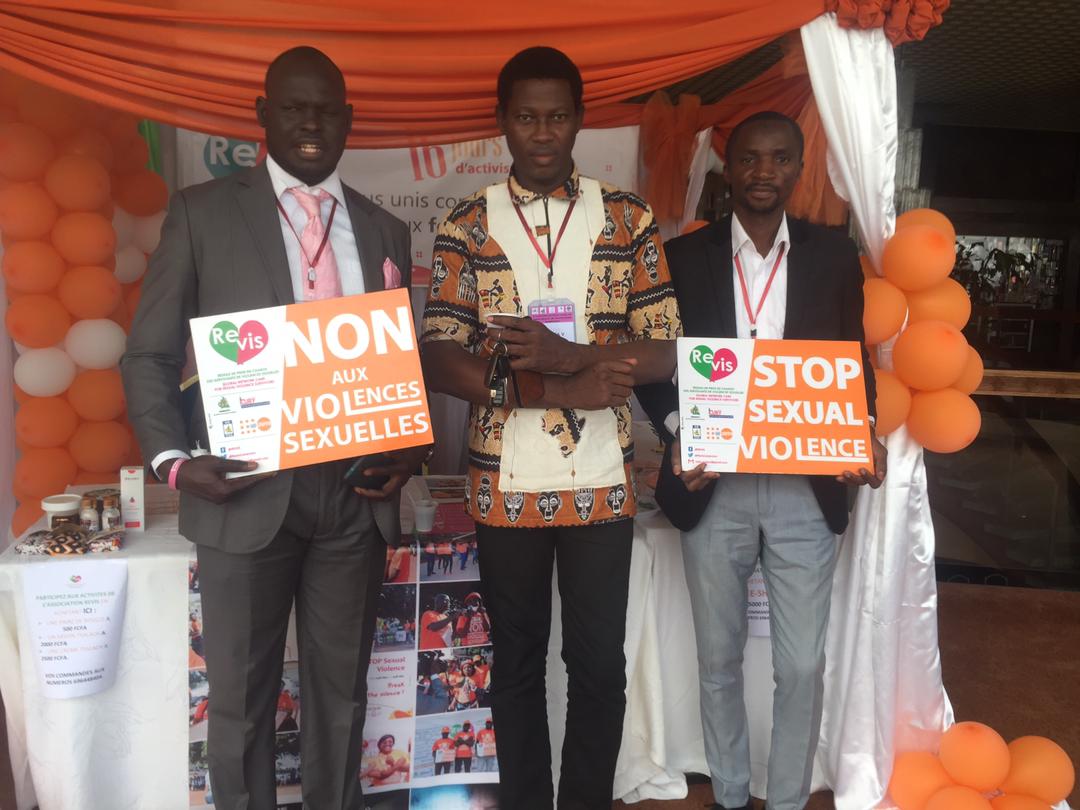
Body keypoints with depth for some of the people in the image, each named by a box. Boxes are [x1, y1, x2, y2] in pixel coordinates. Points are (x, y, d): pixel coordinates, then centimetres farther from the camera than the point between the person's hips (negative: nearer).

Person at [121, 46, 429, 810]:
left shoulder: (385, 231, 10)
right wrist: (173, 457, -13)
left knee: (342, 688, 16)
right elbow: (150, 355, 1)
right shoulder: (202, 212, 1)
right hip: (249, 492, -2)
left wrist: (409, 451, -5)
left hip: (356, 495, 3)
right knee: (241, 696, 11)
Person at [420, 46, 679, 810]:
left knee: (600, 663, 11)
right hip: (505, 484, 0)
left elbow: (667, 351, -3)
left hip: (602, 481, 0)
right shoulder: (466, 226, 0)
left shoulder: (629, 218, 2)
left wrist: (571, 355, -20)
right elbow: (439, 360, -8)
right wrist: (562, 390, -19)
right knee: (517, 662, 14)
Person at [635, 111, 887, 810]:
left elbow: (855, 361, 10)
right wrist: (680, 432, -13)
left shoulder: (834, 256, 5)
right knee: (719, 660, 13)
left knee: (802, 666, 7)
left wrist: (864, 437, -7)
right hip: (713, 488, 0)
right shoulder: (684, 256, 2)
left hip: (806, 489, 1)